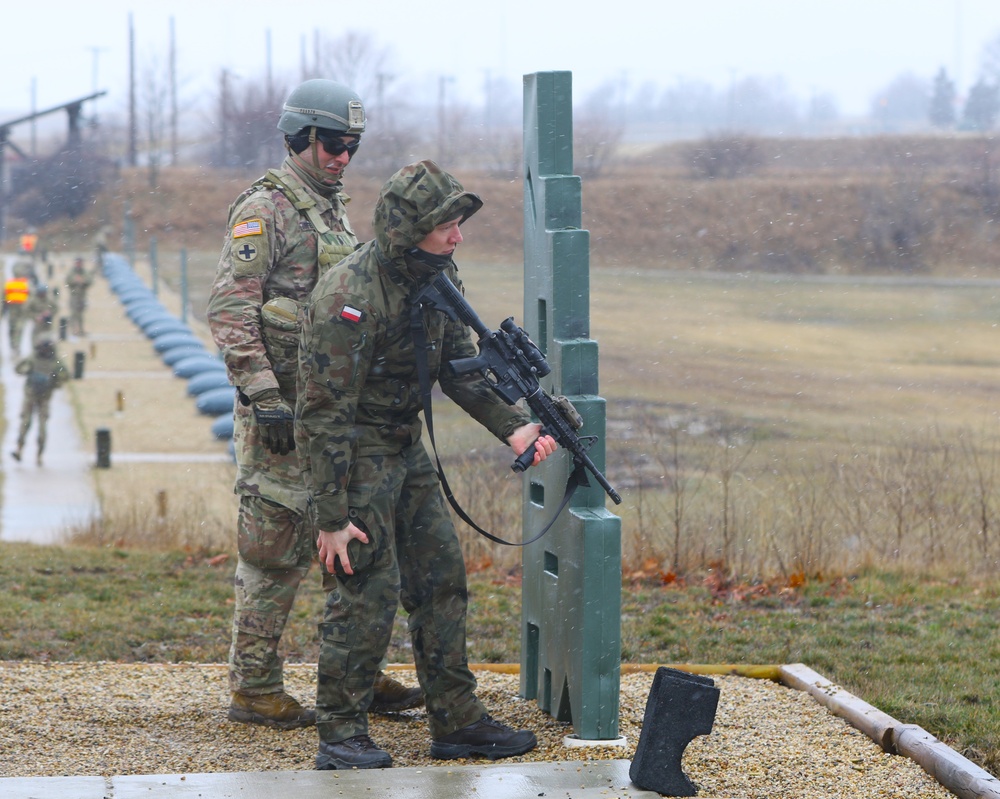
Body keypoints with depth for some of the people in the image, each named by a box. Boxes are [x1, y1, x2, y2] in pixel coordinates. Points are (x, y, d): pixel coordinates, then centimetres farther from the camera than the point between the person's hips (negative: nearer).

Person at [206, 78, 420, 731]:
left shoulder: (335, 210, 17)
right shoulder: (264, 210, -10)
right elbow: (230, 309, -17)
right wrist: (264, 397, -22)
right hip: (284, 408, -9)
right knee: (275, 548, -5)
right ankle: (254, 689, 2)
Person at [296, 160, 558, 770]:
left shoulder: (439, 277, 0)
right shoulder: (350, 298, -26)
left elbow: (460, 366, 9)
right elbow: (325, 412, -24)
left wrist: (513, 426, -7)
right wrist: (332, 517, -24)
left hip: (406, 448, 9)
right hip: (355, 453, -8)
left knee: (444, 577, 9)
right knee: (367, 590, -10)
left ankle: (457, 723, 16)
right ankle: (342, 736, 0)